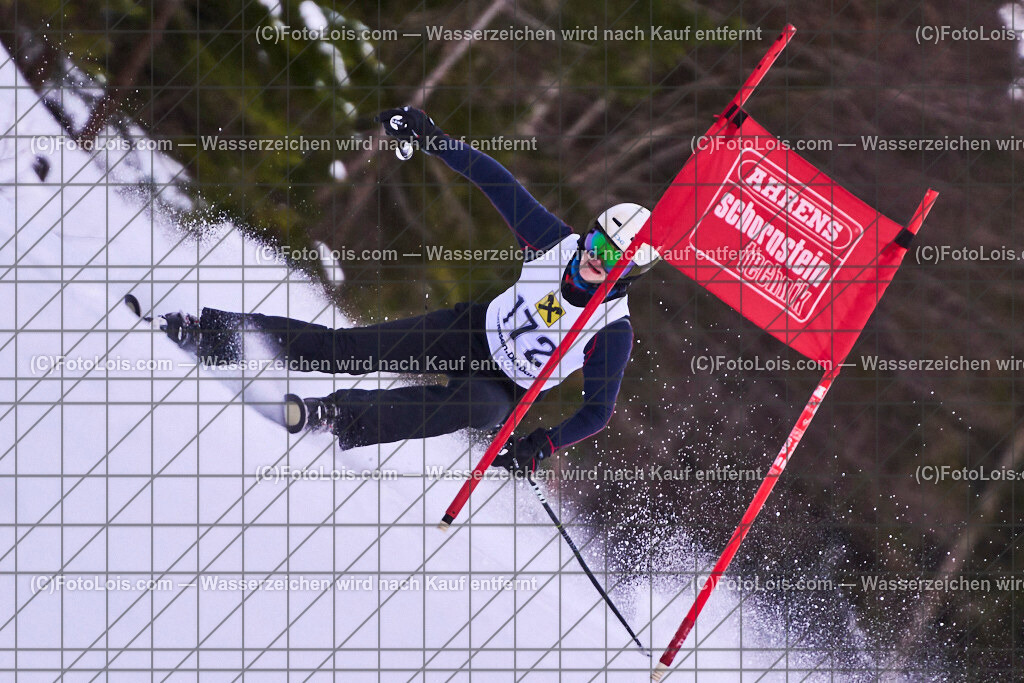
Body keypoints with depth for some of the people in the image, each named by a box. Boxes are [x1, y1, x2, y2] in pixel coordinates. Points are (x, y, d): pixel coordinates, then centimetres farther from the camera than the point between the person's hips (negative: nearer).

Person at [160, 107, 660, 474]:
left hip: (502, 392, -4)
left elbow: (599, 411, -18)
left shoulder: (612, 333, -23)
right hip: (474, 331, 4)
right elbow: (499, 185, -10)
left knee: (474, 405, -41)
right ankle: (205, 333, -7)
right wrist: (431, 138, -17)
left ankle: (332, 417, -45)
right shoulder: (558, 244, -14)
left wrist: (542, 445, -34)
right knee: (344, 349, -10)